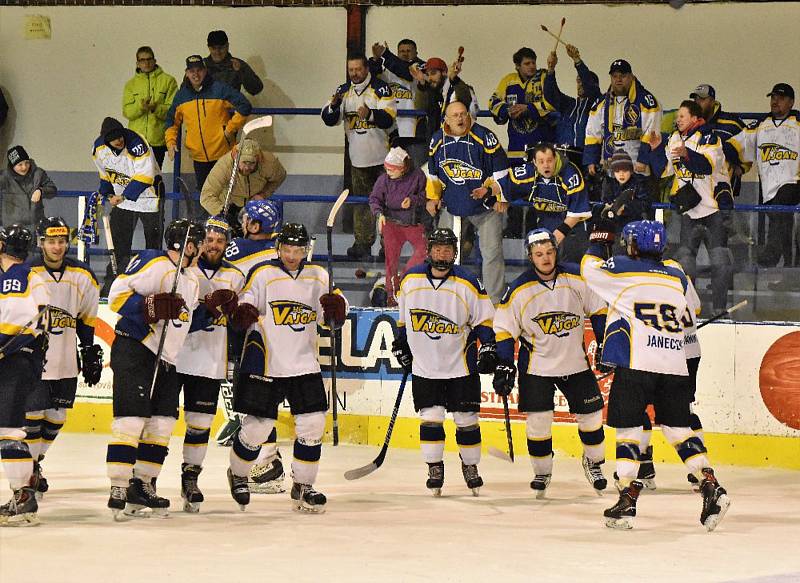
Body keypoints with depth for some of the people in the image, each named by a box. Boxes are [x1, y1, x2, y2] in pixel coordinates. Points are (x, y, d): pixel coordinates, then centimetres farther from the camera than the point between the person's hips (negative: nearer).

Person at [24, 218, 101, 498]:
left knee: (56, 417, 9)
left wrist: (91, 354, 13)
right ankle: (28, 468, 6)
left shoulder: (82, 276, 3)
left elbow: (86, 320, 13)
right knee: (33, 414, -6)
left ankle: (36, 462, 26)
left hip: (66, 363, 4)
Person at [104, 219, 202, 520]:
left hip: (166, 360, 9)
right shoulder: (152, 263, -10)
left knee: (161, 424, 8)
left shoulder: (192, 281, 19)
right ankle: (119, 490, -14)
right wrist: (150, 307, -26)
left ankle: (142, 486, 17)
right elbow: (117, 294, -17)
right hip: (133, 351, -9)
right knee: (132, 419, -14)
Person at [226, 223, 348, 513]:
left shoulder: (318, 277, 7)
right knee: (257, 426, -1)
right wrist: (242, 312, -29)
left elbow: (333, 319, 11)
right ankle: (237, 475, 24)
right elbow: (243, 306, -6)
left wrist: (335, 307, -11)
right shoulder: (263, 274, -6)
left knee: (312, 424, -2)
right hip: (266, 364, -4)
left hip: (305, 364, 4)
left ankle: (303, 486, 11)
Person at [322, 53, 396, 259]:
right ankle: (362, 243, 9)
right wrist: (333, 106, -21)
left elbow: (388, 119, -19)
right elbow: (329, 119, 2)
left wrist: (370, 114, -39)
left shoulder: (381, 89, -8)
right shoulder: (344, 91, 7)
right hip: (358, 157, 4)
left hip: (382, 157, -4)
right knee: (361, 202, 6)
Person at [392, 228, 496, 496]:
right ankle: (435, 469, 8)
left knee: (466, 419, 2)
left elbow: (484, 318, -2)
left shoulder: (468, 284, -8)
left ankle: (470, 465, 19)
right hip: (424, 366, 2)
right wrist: (401, 345, 17)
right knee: (430, 419, -3)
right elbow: (403, 316, 15)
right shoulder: (411, 280, 0)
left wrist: (488, 349, -11)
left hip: (461, 365, -2)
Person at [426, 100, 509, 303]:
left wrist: (501, 198, -8)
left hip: (485, 206, -4)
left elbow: (500, 170, -8)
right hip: (451, 205, 4)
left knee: (492, 252, -5)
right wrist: (433, 197, 15)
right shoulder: (437, 140, 0)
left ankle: (496, 299, 4)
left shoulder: (484, 136, -14)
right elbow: (433, 173, 16)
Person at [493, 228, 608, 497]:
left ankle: (594, 462, 30)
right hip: (537, 366, -2)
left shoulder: (577, 278, -10)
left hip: (576, 362, 2)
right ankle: (542, 472, 14)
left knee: (590, 415, 6)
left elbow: (598, 309, 3)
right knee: (538, 421, -6)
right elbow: (504, 329, -6)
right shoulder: (519, 290, -13)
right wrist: (504, 366, -10)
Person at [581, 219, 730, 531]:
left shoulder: (623, 269, -1)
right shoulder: (677, 278, 13)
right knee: (679, 429, 10)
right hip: (675, 366, 4)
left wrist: (599, 237, 26)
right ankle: (710, 486, -4)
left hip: (636, 365, -4)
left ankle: (628, 499, -3)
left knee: (628, 429, 2)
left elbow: (589, 268, 13)